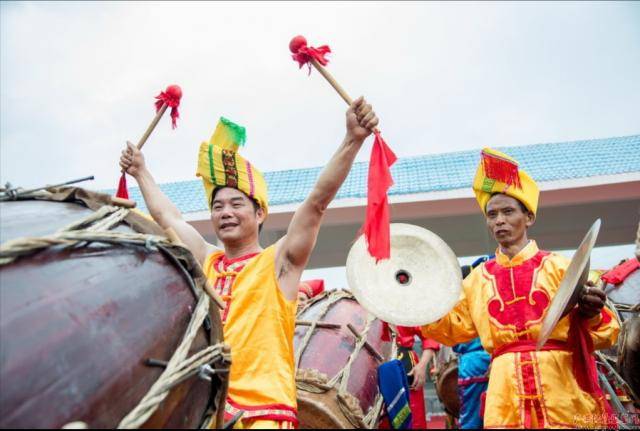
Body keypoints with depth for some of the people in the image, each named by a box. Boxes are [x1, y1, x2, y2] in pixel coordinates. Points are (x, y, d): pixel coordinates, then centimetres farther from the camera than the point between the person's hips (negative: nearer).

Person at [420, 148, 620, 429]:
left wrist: (590, 315, -20)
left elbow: (605, 333, 3)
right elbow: (454, 327, 12)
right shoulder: (479, 278, 11)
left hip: (562, 388, -2)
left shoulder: (558, 266, 3)